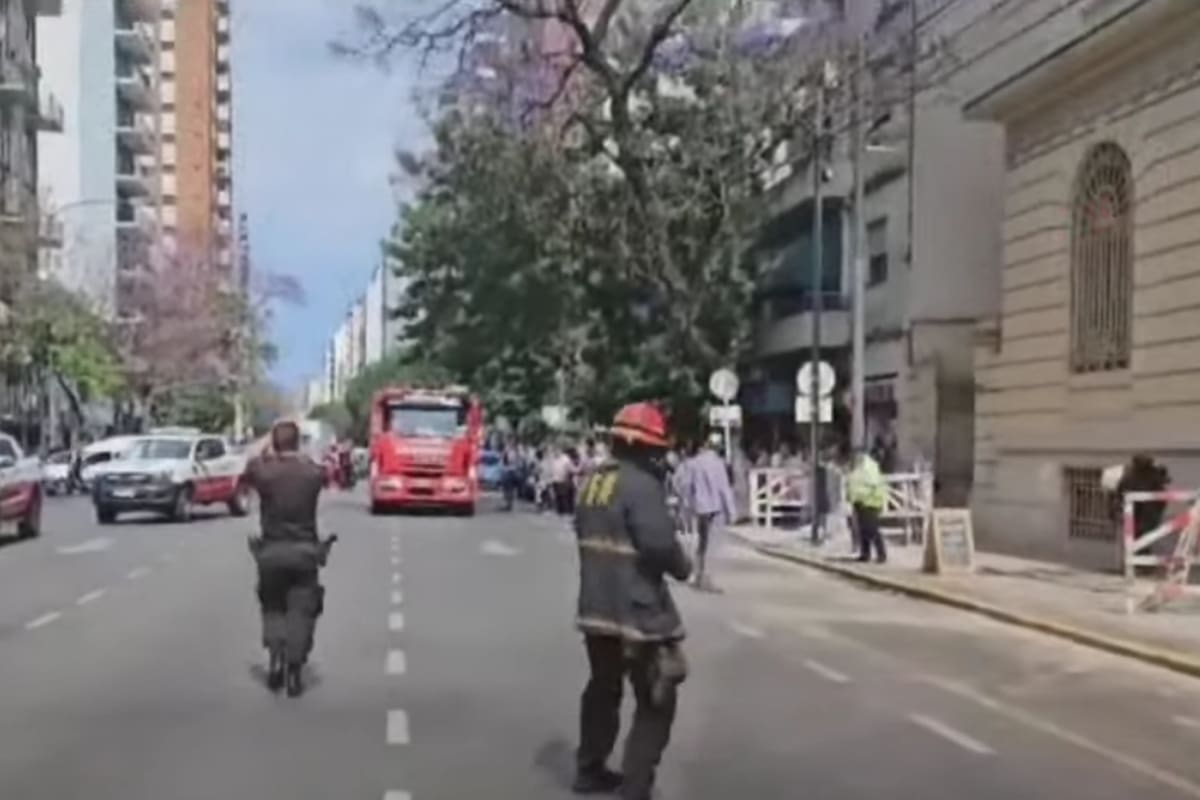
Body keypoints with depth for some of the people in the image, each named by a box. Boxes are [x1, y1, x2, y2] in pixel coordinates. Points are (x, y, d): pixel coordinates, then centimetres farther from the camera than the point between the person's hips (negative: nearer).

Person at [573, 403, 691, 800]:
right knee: (656, 702, 0)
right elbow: (659, 543, -25)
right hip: (637, 611, -9)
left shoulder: (593, 481, 9)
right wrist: (683, 566, -7)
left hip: (595, 608, 9)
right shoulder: (642, 485, -18)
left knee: (603, 688, 25)